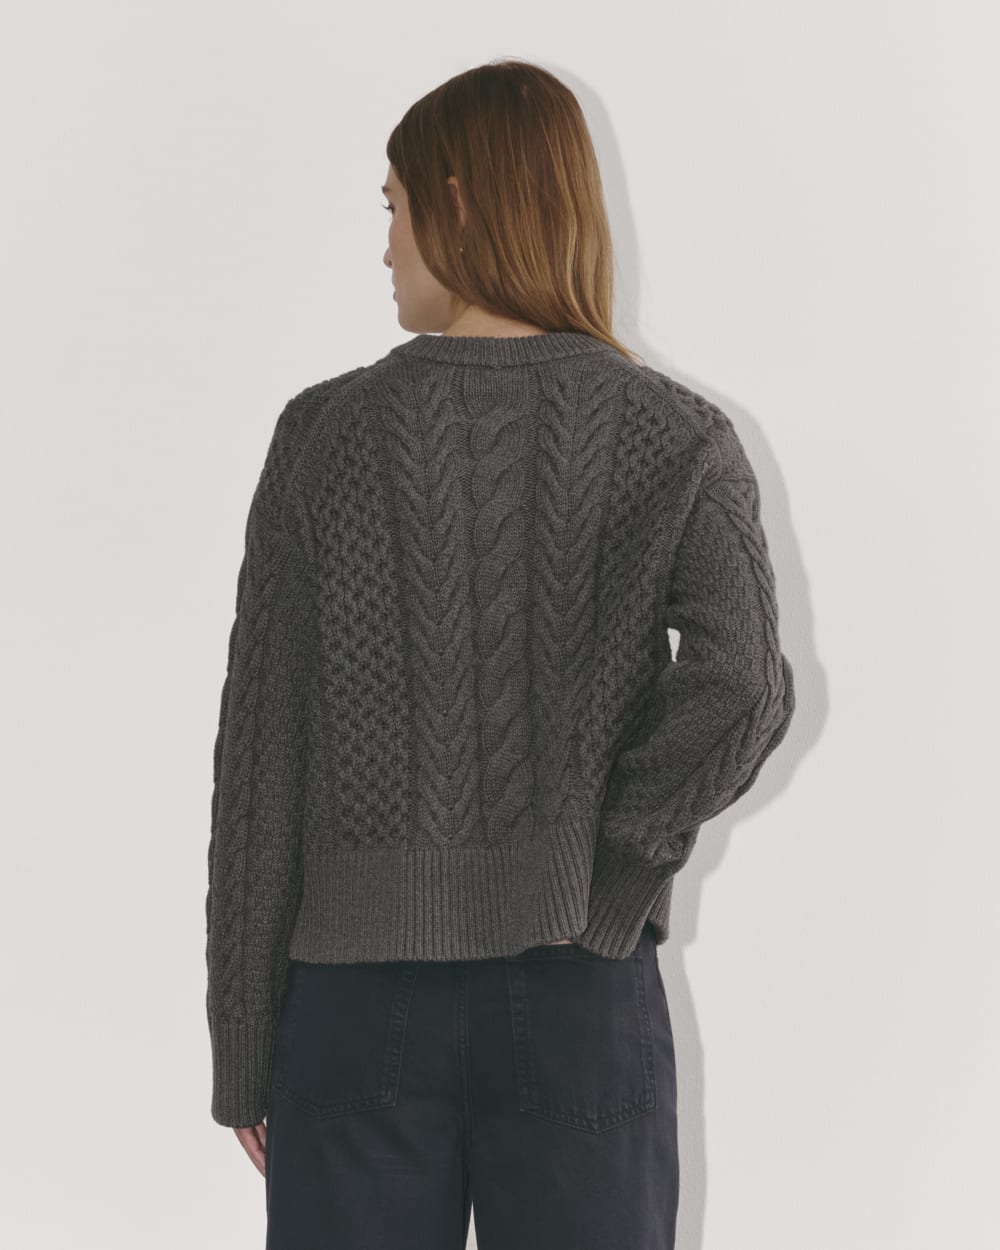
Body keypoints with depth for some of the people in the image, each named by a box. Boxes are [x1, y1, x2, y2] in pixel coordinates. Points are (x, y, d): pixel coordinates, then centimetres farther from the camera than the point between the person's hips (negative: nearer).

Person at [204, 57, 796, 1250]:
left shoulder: (327, 434, -3)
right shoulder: (678, 436, -2)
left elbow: (261, 758, -2)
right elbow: (741, 682, -21)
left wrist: (242, 1048, 5)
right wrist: (603, 880, -7)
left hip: (364, 995, 0)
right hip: (580, 999, 0)